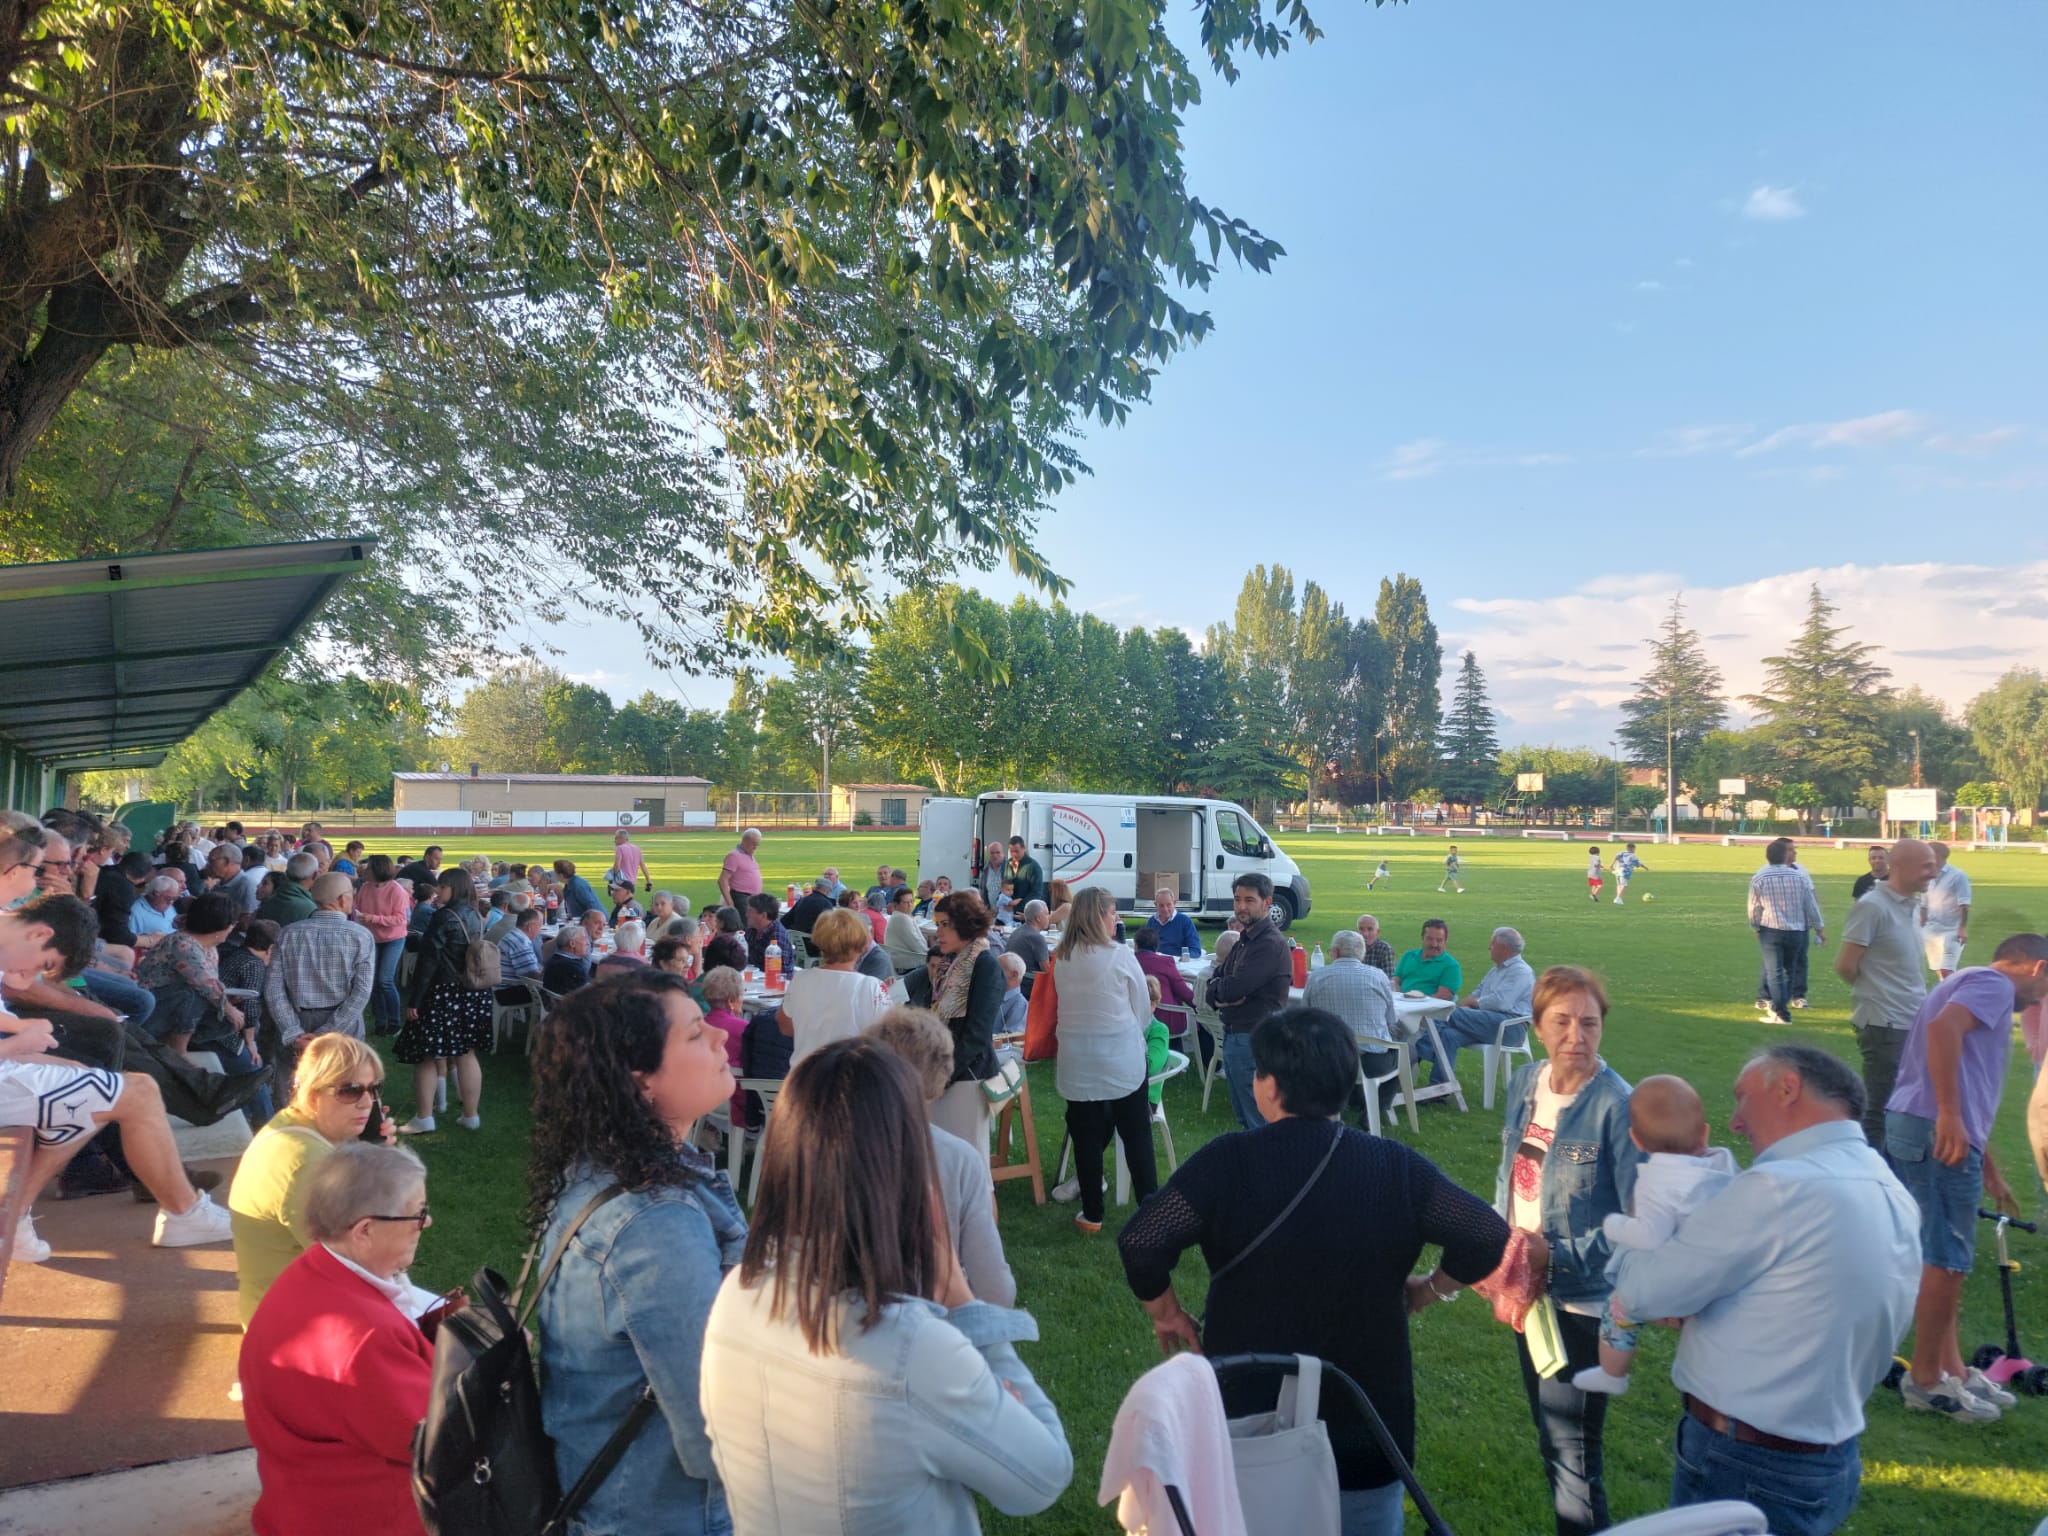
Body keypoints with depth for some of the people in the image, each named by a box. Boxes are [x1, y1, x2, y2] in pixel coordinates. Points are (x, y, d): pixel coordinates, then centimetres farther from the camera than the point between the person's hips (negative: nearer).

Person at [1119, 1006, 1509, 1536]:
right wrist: (1427, 1289, 4)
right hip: (1368, 1419, 1)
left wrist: (1164, 1310, -5)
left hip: (1247, 1418, -1)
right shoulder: (1396, 1166, -11)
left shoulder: (1227, 1161, -17)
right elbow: (1488, 1238, -14)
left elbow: (1141, 1243, -23)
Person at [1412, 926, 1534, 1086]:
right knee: (1450, 1035, -20)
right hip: (1486, 1023, 8)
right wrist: (1467, 1004, 2)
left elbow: (1499, 1002, -19)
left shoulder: (1520, 972, -6)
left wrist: (1472, 1003, -4)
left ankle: (1415, 1053, -20)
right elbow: (1477, 993, 26)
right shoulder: (1496, 970, 26)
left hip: (1509, 1026, -8)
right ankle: (1438, 1089, -26)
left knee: (1453, 1014, -24)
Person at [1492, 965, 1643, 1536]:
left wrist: (1558, 1256, -22)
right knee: (1550, 1438, 22)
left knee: (1573, 1455, 3)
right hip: (1527, 1289, 7)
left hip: (1582, 1301, -7)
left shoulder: (1617, 1105, -20)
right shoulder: (1525, 1083, -1)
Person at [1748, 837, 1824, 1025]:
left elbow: (1754, 908, 1)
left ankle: (1781, 1013, -6)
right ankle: (1779, 1007, 26)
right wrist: (1820, 928, 15)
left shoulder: (1758, 879, -5)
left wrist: (1756, 927, 17)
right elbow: (1811, 906, 6)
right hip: (1796, 930, 3)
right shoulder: (1799, 877, 1)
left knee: (1775, 972, -1)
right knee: (1790, 971, 16)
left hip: (1771, 930, -3)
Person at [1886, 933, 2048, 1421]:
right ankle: (1925, 1380, 7)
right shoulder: (1994, 983, -1)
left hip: (1914, 1127, 10)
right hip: (1938, 1134, -10)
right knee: (1947, 1260, -2)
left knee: (1941, 1258, 17)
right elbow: (1942, 1029, -25)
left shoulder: (1975, 986, 30)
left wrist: (1992, 1175, 39)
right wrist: (1949, 1116, -28)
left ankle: (1951, 1370, 25)